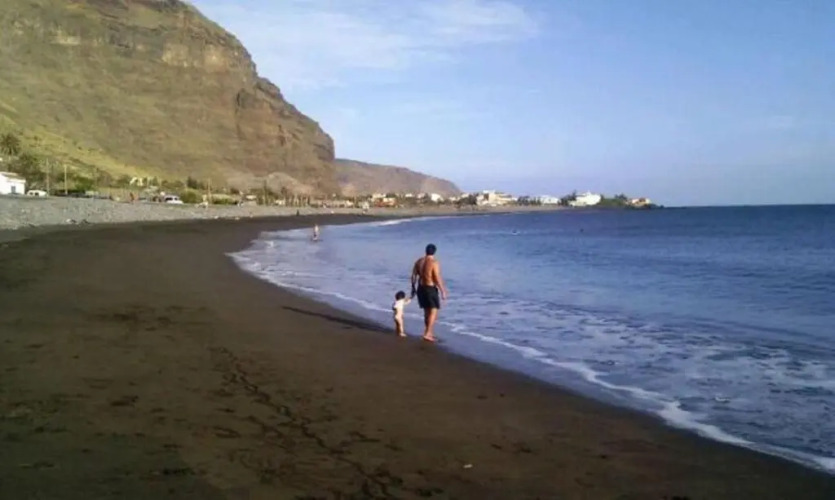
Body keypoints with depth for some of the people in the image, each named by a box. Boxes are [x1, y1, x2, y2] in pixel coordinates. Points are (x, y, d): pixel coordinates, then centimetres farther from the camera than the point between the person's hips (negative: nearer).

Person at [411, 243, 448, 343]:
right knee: (433, 311, -2)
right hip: (431, 289, -7)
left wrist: (413, 288, 19)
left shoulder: (419, 261, 4)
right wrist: (443, 291, -12)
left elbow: (413, 276, 8)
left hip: (421, 288, 7)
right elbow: (437, 279, -19)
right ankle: (427, 334, -11)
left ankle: (430, 332, 29)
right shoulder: (434, 263, -16)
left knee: (427, 311, 18)